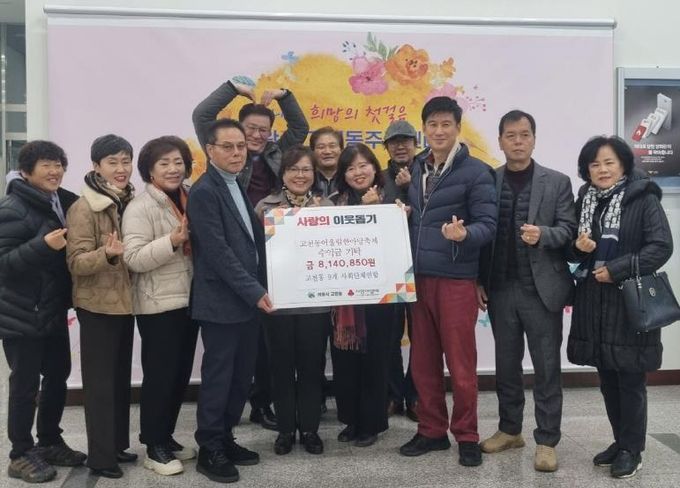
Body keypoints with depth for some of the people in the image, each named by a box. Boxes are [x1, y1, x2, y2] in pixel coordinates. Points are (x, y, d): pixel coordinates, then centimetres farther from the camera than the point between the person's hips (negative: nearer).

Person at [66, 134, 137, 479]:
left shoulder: (132, 202, 7)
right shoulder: (84, 207, -13)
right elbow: (76, 262, -19)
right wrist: (107, 254, -36)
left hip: (126, 302, 7)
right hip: (98, 305, -7)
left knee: (121, 376, 15)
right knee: (100, 379, 0)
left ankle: (118, 445, 27)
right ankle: (100, 455, 10)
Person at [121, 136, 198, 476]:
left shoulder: (189, 201, 12)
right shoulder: (140, 208, -11)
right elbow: (133, 258, -21)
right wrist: (172, 241, -30)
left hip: (189, 300, 7)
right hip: (158, 305, -7)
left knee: (181, 373, 13)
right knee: (160, 374, 0)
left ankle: (166, 436, 28)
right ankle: (154, 447, 13)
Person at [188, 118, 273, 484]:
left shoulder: (239, 187, 14)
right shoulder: (204, 192, -12)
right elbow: (218, 252, -19)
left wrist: (258, 291, 10)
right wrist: (255, 291, -19)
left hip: (248, 300, 8)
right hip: (221, 302, -8)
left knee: (241, 376, 14)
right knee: (218, 377, 2)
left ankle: (225, 439, 28)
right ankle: (209, 450, 15)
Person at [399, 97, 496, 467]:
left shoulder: (476, 172, -6)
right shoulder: (416, 169, 13)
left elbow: (488, 224, -11)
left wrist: (464, 234, -30)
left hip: (456, 279, -6)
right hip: (418, 277, 6)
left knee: (460, 362, 3)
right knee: (423, 361, 11)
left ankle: (466, 437, 17)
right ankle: (431, 430, 25)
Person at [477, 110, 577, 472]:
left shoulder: (557, 182, 1)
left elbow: (568, 229, -4)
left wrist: (543, 234, -25)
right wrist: (479, 281, 2)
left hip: (542, 288, -2)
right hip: (501, 289, 2)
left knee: (546, 367, 3)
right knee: (506, 364, 12)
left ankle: (546, 440, 14)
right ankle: (509, 430, 27)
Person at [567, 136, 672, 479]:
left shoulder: (644, 199, -7)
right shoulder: (585, 200, 10)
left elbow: (661, 246, -14)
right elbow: (573, 248, 17)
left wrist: (616, 269, -18)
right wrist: (579, 246, -6)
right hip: (594, 302, 6)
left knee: (630, 380, 2)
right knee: (607, 380, 13)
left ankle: (632, 450, 16)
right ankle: (620, 442, 28)